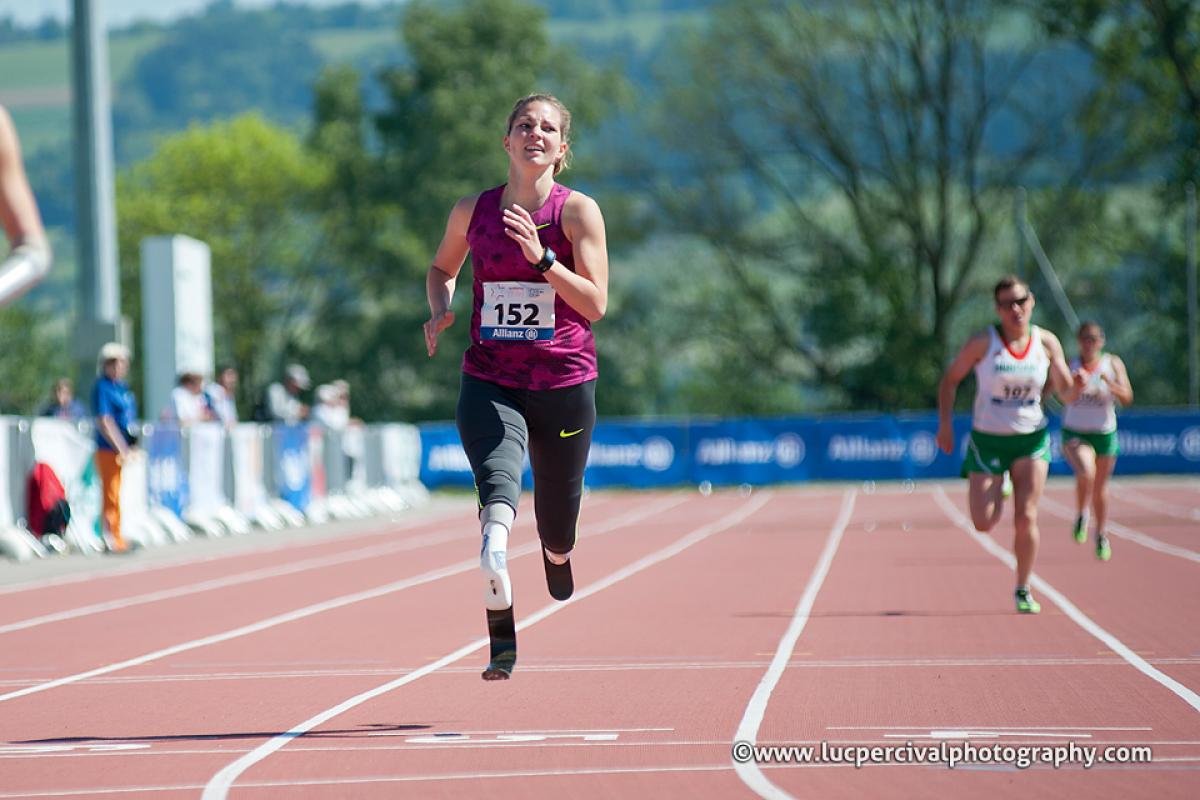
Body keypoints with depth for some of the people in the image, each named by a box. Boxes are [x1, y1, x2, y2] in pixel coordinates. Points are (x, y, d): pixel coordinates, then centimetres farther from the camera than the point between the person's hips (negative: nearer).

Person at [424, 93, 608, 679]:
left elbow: (595, 305, -10)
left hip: (564, 385, 0)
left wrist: (541, 258, -22)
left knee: (557, 531, 12)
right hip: (488, 383, 0)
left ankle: (558, 561, 53)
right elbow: (442, 268, 23)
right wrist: (440, 312, 3)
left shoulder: (578, 211, -4)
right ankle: (501, 642, -40)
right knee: (497, 487, -28)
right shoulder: (472, 211, 3)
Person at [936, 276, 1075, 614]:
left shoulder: (1047, 342, -3)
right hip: (987, 440, -1)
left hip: (1032, 439, 1)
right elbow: (950, 380, 0)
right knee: (983, 524, -5)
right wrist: (944, 424, -8)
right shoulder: (982, 343, -10)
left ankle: (1023, 590, 7)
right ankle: (999, 493, 33)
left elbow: (1065, 393, 2)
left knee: (1026, 518, -10)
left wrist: (1075, 385, -22)